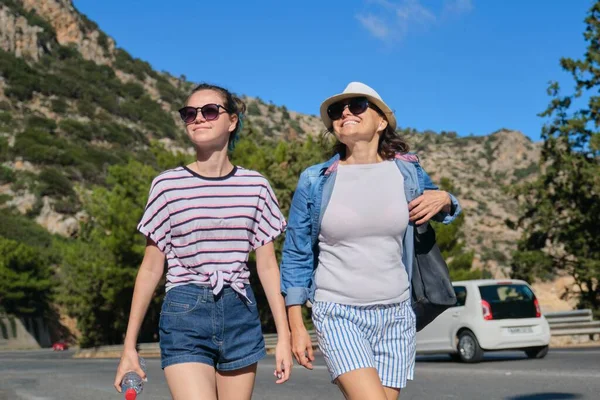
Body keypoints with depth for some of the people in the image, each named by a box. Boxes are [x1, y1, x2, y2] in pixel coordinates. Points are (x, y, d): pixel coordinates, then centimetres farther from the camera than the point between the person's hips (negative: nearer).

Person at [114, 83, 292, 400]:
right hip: (185, 314, -3)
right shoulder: (168, 185, -1)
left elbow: (267, 264, 7)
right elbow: (151, 268, 2)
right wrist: (129, 346, 2)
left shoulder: (255, 186, 4)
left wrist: (284, 335, 3)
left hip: (240, 314, 3)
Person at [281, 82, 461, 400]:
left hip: (395, 315, 3)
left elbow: (437, 205, 23)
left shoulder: (407, 172, 3)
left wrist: (444, 200, -2)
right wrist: (296, 326, 0)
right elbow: (296, 256, 3)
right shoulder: (315, 181, -2)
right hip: (338, 314, -3)